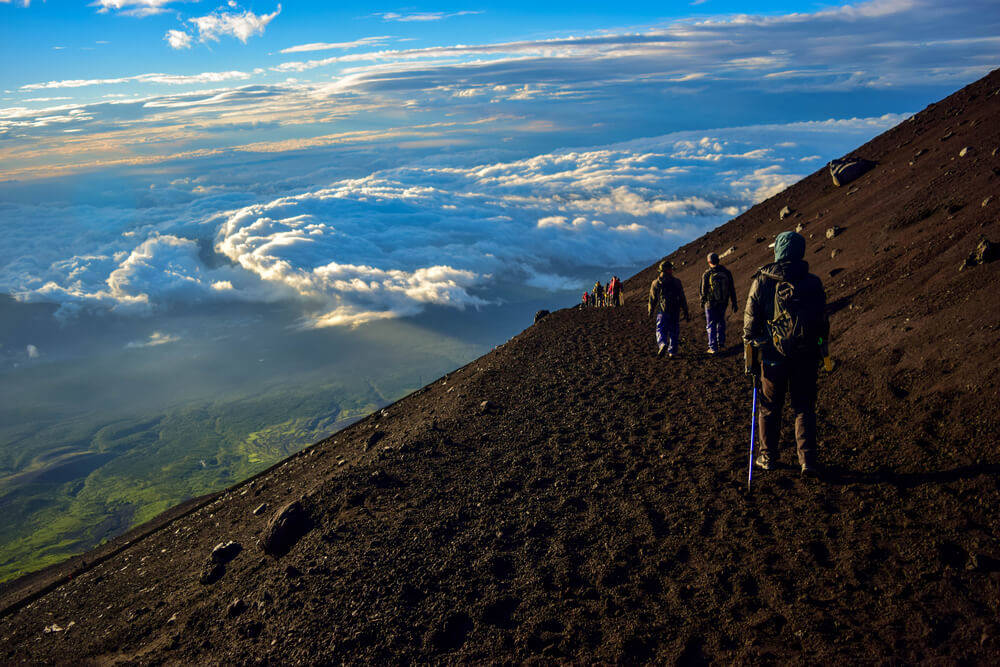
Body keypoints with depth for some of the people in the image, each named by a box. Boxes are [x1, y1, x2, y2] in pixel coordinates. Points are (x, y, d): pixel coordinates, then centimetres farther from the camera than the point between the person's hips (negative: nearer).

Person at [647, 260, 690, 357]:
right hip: (675, 312, 1)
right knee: (674, 331, 10)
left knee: (661, 330, 5)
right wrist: (686, 313, 5)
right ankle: (672, 352, 12)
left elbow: (652, 299, 3)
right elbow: (682, 299, 0)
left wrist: (651, 311, 16)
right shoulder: (677, 282, 0)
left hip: (662, 311, -1)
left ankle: (662, 344, -23)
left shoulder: (656, 283, -1)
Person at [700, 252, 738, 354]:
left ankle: (713, 347, 4)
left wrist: (702, 302, 8)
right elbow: (732, 289, 0)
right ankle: (721, 344, 21)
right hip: (723, 303, 3)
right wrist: (734, 303, 8)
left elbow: (703, 291, -7)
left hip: (711, 303, -3)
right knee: (721, 321, 22)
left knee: (711, 325, 6)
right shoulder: (726, 272, -4)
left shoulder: (706, 274, -13)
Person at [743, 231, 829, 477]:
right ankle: (808, 461, 5)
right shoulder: (813, 283, 0)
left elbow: (750, 320, -4)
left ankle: (767, 457, 23)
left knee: (769, 407, 12)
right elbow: (823, 321, 5)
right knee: (804, 408, 11)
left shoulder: (762, 281, -5)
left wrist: (750, 355, 3)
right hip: (806, 355, 1)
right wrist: (820, 349, 16)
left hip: (772, 354, -1)